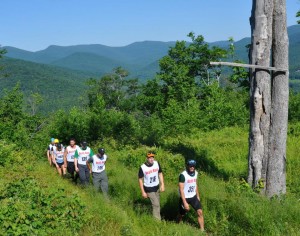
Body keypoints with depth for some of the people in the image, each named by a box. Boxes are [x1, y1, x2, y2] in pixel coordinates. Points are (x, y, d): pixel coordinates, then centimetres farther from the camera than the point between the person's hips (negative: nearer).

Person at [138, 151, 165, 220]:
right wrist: (143, 192, -11)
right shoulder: (142, 167, -22)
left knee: (156, 204, 16)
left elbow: (160, 173, 4)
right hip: (149, 189, -4)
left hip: (156, 187, 4)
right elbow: (140, 180, -12)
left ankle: (156, 218, 35)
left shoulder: (157, 164, -11)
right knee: (156, 204, -6)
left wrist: (162, 184, -2)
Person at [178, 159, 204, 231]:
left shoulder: (195, 173, -2)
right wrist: (185, 202, -26)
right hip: (185, 198, -4)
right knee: (181, 215, 12)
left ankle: (202, 231, 0)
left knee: (200, 212, -7)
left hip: (193, 197, 5)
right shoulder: (183, 175, -22)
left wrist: (198, 196, 18)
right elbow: (181, 190, -23)